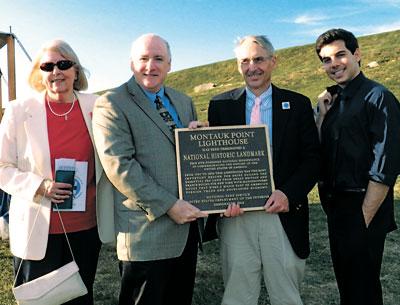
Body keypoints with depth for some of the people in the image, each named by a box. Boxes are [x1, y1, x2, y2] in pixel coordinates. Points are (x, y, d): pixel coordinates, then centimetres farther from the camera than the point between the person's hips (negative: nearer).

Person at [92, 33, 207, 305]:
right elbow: (119, 165, -16)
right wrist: (168, 205, -18)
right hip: (146, 235, -6)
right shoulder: (111, 105, -7)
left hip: (187, 225, 7)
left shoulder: (184, 102, 14)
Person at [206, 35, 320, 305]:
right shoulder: (221, 105, 7)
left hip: (283, 214, 0)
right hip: (235, 215, 1)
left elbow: (313, 158, 3)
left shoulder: (298, 104, 5)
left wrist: (289, 194, -13)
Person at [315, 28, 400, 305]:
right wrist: (322, 114, 0)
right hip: (335, 207, 7)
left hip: (363, 209, -7)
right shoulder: (333, 100, 11)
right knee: (344, 280, 19)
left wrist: (364, 218, -17)